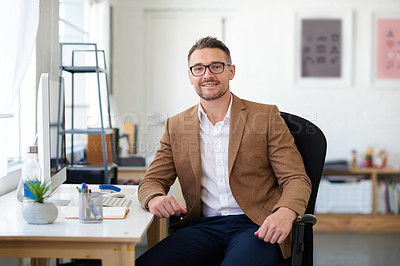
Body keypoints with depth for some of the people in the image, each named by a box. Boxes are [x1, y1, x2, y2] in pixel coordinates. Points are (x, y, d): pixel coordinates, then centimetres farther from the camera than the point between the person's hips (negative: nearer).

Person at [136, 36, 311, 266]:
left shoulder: (266, 117, 6)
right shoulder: (176, 126, 15)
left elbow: (296, 179, 1)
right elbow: (153, 180, 15)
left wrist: (285, 213, -22)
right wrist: (154, 198, -11)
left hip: (256, 225, -2)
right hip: (203, 226, 3)